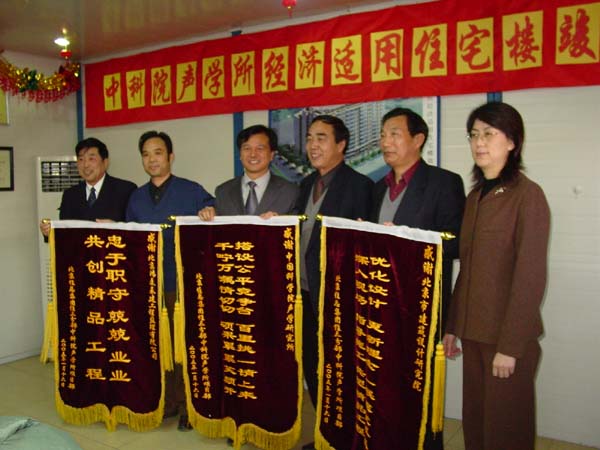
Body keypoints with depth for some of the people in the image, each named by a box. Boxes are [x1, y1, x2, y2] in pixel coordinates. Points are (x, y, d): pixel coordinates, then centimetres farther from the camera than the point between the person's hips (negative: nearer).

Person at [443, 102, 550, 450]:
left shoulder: (527, 195, -11)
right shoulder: (476, 196, 10)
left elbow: (531, 277, -15)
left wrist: (510, 346, -16)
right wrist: (452, 326, 11)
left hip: (508, 336, -6)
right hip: (473, 332, 6)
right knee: (474, 422, 16)